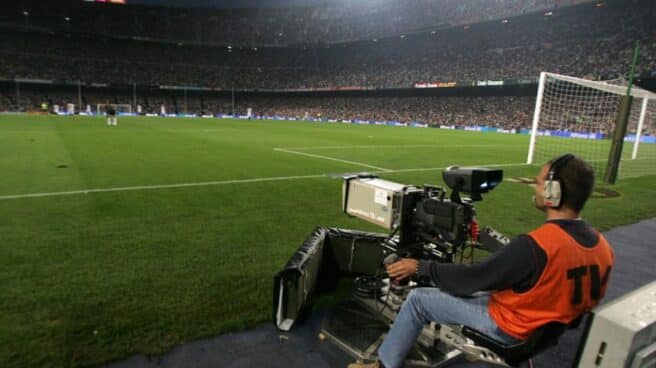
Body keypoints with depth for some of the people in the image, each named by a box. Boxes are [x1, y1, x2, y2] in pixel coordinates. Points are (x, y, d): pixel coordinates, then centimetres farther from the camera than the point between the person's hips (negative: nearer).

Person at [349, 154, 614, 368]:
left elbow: (472, 279, -23)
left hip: (510, 327, -8)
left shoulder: (534, 245, -32)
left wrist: (420, 267, -12)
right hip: (549, 327, 8)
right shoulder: (603, 248, -7)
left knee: (418, 299, 0)